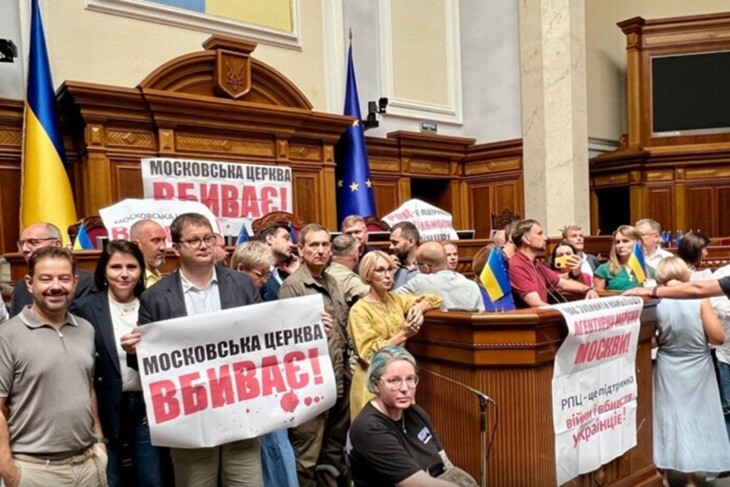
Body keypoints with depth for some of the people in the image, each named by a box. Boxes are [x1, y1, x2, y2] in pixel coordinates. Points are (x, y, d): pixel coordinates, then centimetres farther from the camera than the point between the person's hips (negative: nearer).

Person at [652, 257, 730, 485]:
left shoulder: (657, 303, -10)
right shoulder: (699, 299, -14)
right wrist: (699, 336, 6)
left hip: (668, 372, 1)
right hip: (697, 371, -1)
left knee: (668, 418, 13)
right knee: (694, 419, 12)